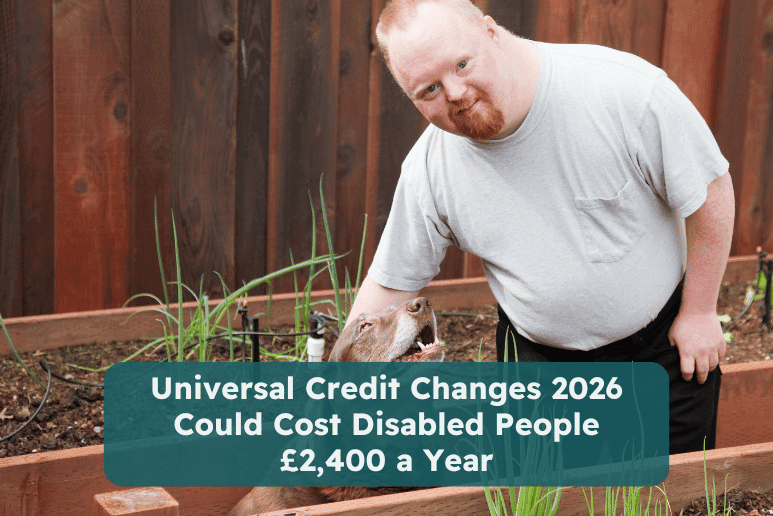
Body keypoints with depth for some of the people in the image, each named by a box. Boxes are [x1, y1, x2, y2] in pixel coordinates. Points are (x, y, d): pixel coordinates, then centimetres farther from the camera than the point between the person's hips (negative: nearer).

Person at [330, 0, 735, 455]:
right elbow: (392, 281, -3)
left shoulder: (626, 91, -26)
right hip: (539, 357, 2)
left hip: (665, 338, -1)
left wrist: (700, 311, -8)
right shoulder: (427, 171, -16)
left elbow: (709, 188, -14)